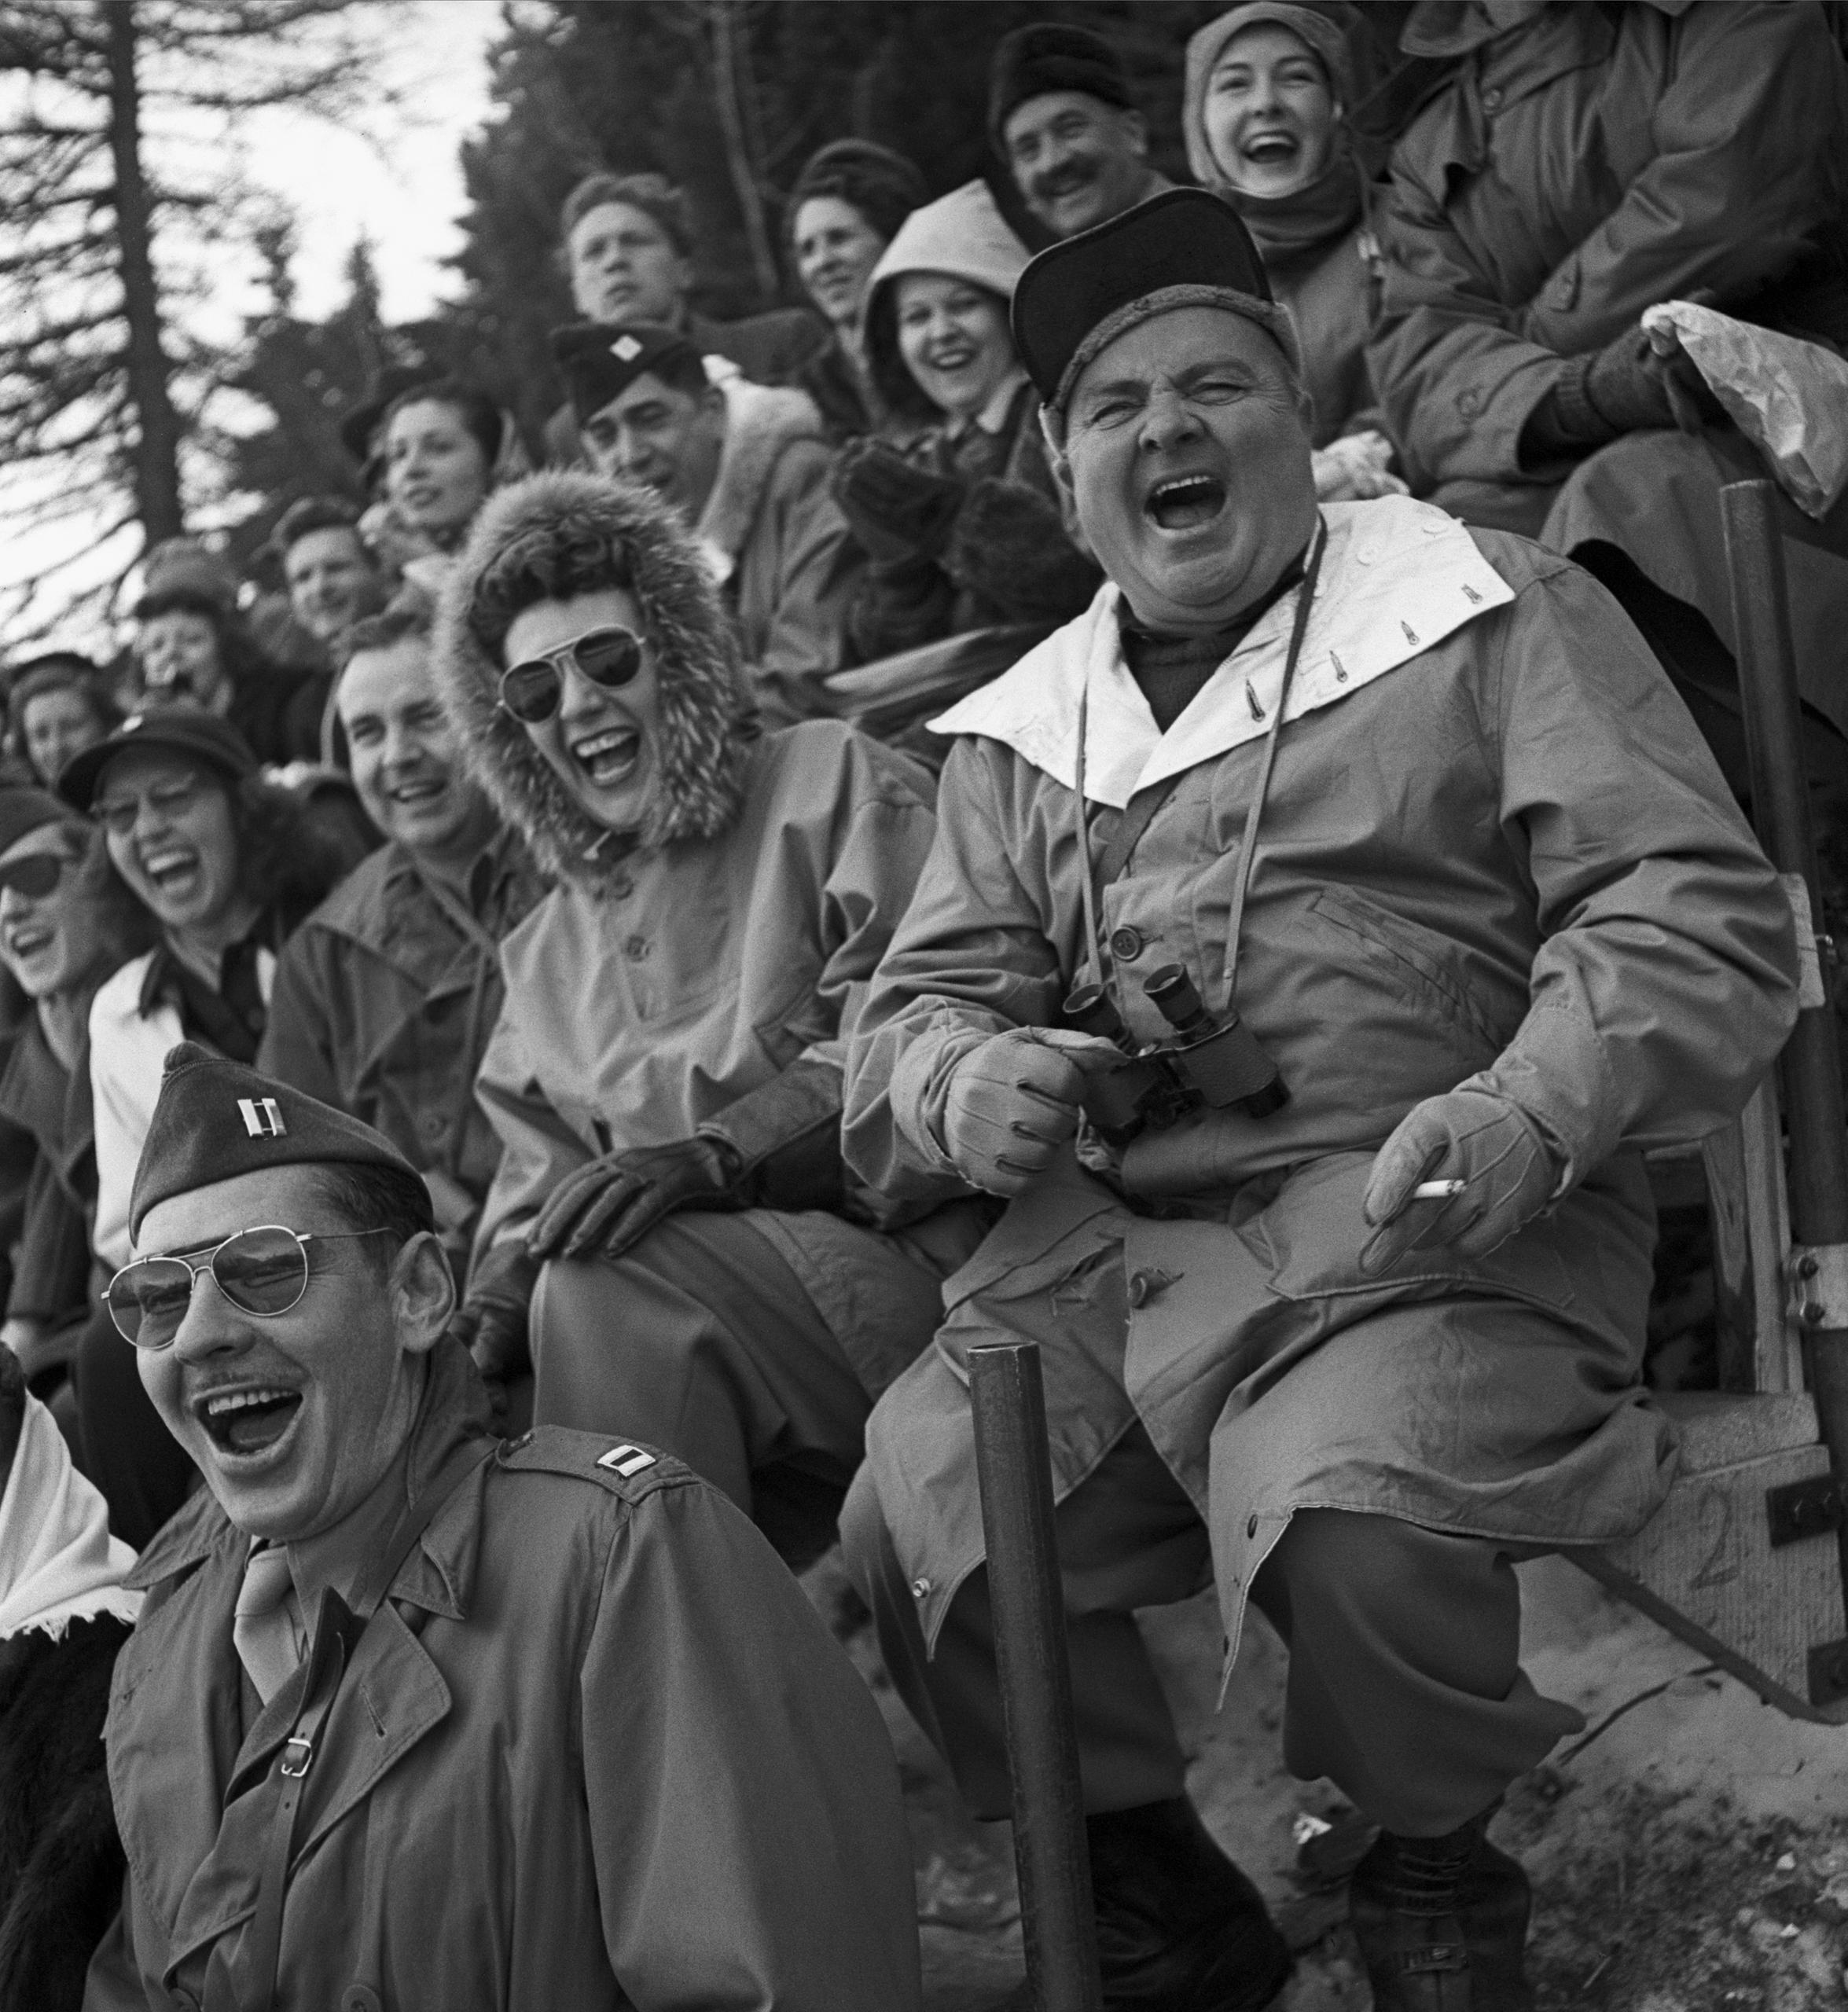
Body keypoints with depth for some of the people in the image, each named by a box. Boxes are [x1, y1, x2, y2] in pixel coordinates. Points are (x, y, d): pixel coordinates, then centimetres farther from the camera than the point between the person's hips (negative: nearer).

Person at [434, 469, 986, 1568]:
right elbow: (539, 1172, 21)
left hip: (896, 1260, -5)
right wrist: (499, 1295, -2)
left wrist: (717, 1154, -22)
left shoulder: (831, 781, 6)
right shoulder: (546, 949, 25)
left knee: (610, 1287, -32)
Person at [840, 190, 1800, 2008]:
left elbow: (1698, 912, -2)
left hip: (1412, 1223, -4)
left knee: (1353, 1520, -33)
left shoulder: (1492, 612, 6)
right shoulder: (1018, 732, 21)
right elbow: (912, 1012, 17)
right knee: (911, 1525, -20)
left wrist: (1531, 1112, -21)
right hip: (1103, 1236, 5)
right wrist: (970, 1085, -9)